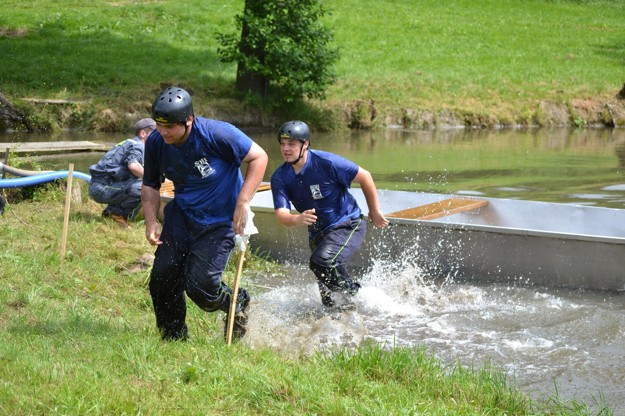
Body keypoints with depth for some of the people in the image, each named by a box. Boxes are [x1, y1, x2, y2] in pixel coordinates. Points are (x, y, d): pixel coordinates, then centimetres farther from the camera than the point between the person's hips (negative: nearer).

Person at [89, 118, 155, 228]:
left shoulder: (130, 143, 23)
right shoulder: (137, 145, -8)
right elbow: (133, 166, -29)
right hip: (101, 188, -10)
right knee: (142, 188, -26)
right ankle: (117, 212, -8)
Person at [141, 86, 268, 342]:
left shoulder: (217, 134, -25)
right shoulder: (155, 143, -9)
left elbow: (259, 157, -14)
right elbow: (150, 186, 8)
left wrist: (242, 203, -21)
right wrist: (151, 222, -7)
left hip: (220, 222, -5)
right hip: (180, 216, 5)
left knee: (199, 287, -14)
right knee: (162, 280, -3)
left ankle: (237, 304, 21)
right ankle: (173, 339, 21)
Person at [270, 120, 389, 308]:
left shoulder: (326, 162, -22)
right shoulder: (280, 178, -9)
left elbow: (364, 177, -10)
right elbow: (281, 214, -18)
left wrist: (375, 212, -1)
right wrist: (299, 219, -42)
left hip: (348, 225, -6)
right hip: (317, 234, 6)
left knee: (322, 261, -33)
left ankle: (356, 295, -11)